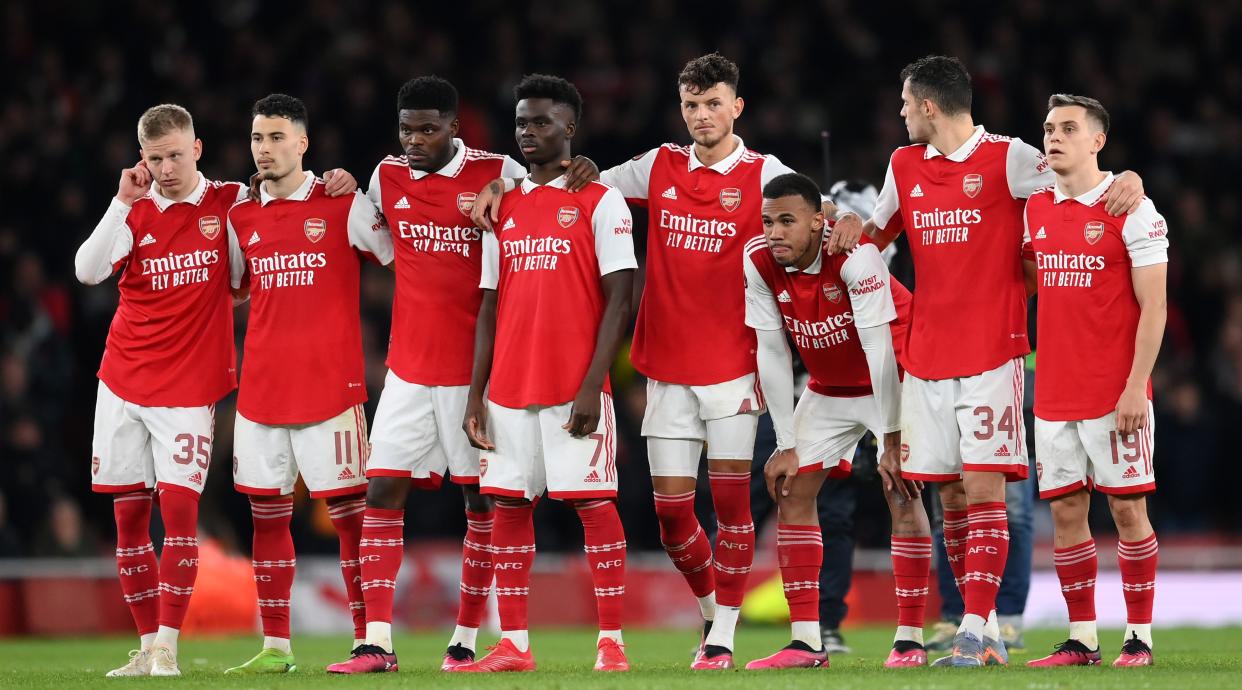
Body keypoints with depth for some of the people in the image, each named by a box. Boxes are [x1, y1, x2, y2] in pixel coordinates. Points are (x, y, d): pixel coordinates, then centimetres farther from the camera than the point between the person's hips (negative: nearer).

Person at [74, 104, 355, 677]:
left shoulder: (230, 203, -1)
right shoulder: (134, 211, 4)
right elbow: (87, 271, -10)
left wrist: (340, 188, -11)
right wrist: (124, 201, -15)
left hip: (190, 387, -3)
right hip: (124, 382, 3)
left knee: (179, 509, -13)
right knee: (128, 513, 4)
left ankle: (168, 646, -9)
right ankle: (147, 645, 12)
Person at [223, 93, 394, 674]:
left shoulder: (343, 206, -3)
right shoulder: (241, 219, 11)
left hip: (330, 383, -5)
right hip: (261, 386, 5)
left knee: (349, 512, -4)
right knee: (266, 514, 6)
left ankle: (370, 641, -1)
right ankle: (275, 647, 12)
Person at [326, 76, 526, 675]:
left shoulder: (499, 175, -7)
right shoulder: (386, 178, 6)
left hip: (475, 367, -4)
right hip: (408, 368, 4)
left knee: (481, 499, 2)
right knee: (382, 491, -3)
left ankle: (467, 638, 10)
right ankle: (377, 643, -4)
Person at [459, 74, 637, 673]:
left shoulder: (599, 202, -2)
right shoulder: (505, 208, 15)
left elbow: (619, 298, -7)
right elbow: (490, 307, 16)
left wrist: (592, 386, -15)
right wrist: (475, 394, 8)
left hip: (575, 388, -6)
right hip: (510, 388, 6)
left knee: (594, 503, -6)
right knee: (508, 506, 4)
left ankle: (611, 641, -2)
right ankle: (512, 644, 8)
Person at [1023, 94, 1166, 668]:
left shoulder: (1130, 208, -8)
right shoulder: (1036, 208, 10)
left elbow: (1153, 306, -10)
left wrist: (1136, 386, -15)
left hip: (1115, 392, -5)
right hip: (1054, 393, 6)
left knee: (1127, 508, -2)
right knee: (1065, 512, 5)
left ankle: (1139, 636, 4)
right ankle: (1081, 640, 10)